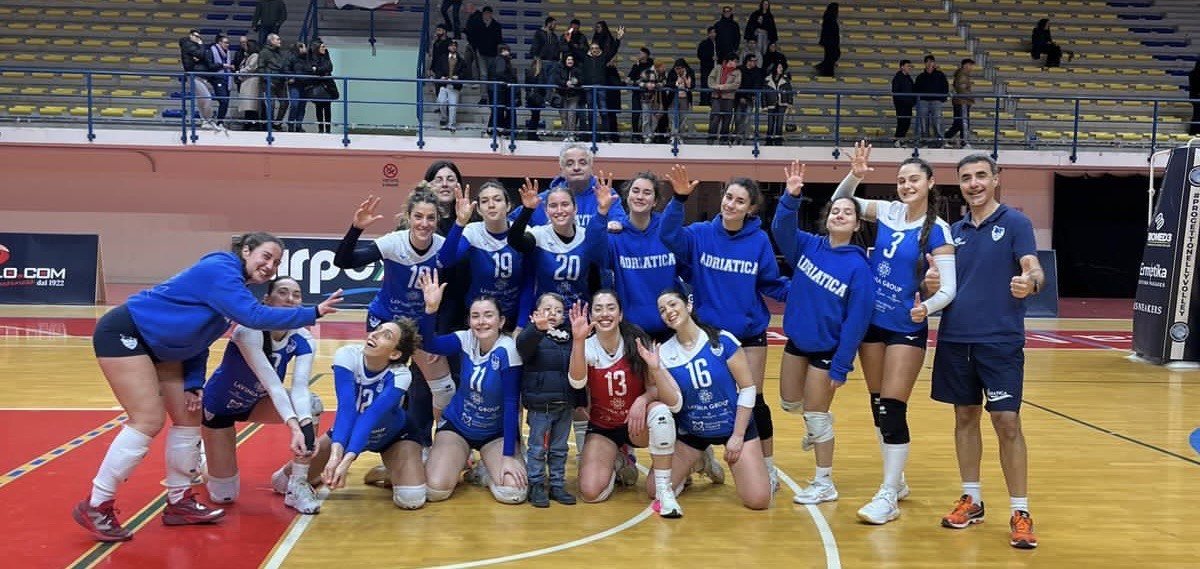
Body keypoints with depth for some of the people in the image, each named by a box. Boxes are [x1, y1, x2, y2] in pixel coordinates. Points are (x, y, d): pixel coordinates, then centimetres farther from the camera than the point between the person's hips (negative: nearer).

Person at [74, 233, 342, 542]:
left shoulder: (230, 283, 8)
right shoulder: (220, 270, -21)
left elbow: (197, 337, 11)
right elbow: (255, 316, -33)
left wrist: (193, 385, -1)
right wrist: (314, 313, -28)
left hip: (158, 347, 10)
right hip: (123, 333, -10)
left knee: (189, 417, 7)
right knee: (149, 420, -15)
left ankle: (179, 502, 17)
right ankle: (95, 507, -5)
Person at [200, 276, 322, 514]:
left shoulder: (303, 341, -20)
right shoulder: (249, 331, -35)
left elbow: (300, 387, -33)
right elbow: (272, 384, -44)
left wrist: (306, 426, -51)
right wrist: (294, 427, -56)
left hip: (253, 404, 4)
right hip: (218, 406, -4)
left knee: (311, 405, -25)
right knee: (224, 495, -3)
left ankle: (296, 485, -13)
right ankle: (202, 456, 31)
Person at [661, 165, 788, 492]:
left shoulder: (759, 240, -6)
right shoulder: (701, 234, -6)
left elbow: (772, 284, 0)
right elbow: (669, 235, -24)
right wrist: (679, 199, -38)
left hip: (749, 333, 0)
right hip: (708, 332, 0)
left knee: (753, 400, 5)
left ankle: (768, 470, 18)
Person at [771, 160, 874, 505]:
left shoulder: (858, 266, -17)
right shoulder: (808, 246, -4)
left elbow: (857, 320, -17)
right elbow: (781, 229, -19)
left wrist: (841, 367, -18)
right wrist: (791, 197, -37)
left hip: (827, 348, -5)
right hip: (796, 339, 5)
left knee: (816, 414, 3)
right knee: (789, 403, 17)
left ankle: (824, 484, 20)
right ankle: (819, 426, 50)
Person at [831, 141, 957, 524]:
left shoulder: (937, 231, -13)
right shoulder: (888, 212, 1)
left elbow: (949, 288, -16)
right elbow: (840, 201, 12)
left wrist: (927, 307, -36)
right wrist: (855, 175, -6)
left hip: (907, 330, -5)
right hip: (871, 322, 6)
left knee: (893, 409, -6)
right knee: (878, 405, 13)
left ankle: (888, 496, 2)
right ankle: (896, 479, 30)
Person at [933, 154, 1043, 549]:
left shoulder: (1015, 223, -3)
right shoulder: (954, 230, 11)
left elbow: (1033, 270, -15)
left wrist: (1030, 283, -39)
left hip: (1000, 340, -5)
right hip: (955, 338, 5)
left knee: (1006, 422, -5)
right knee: (965, 417, 11)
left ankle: (1020, 512, 4)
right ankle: (971, 500, 23)